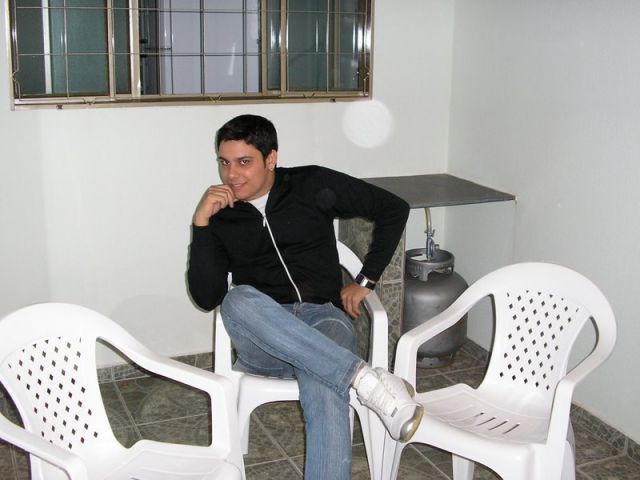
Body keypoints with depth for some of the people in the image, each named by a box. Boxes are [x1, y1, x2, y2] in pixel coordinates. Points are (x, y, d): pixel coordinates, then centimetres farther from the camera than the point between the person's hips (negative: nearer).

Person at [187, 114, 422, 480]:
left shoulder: (313, 186, 7)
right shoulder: (220, 217, 11)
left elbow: (394, 209, 10)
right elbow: (207, 298, 0)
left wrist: (366, 281, 6)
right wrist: (201, 225, -8)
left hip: (324, 317, -1)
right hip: (262, 340, 2)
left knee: (324, 389, -37)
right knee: (238, 300, -36)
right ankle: (363, 377, -36)